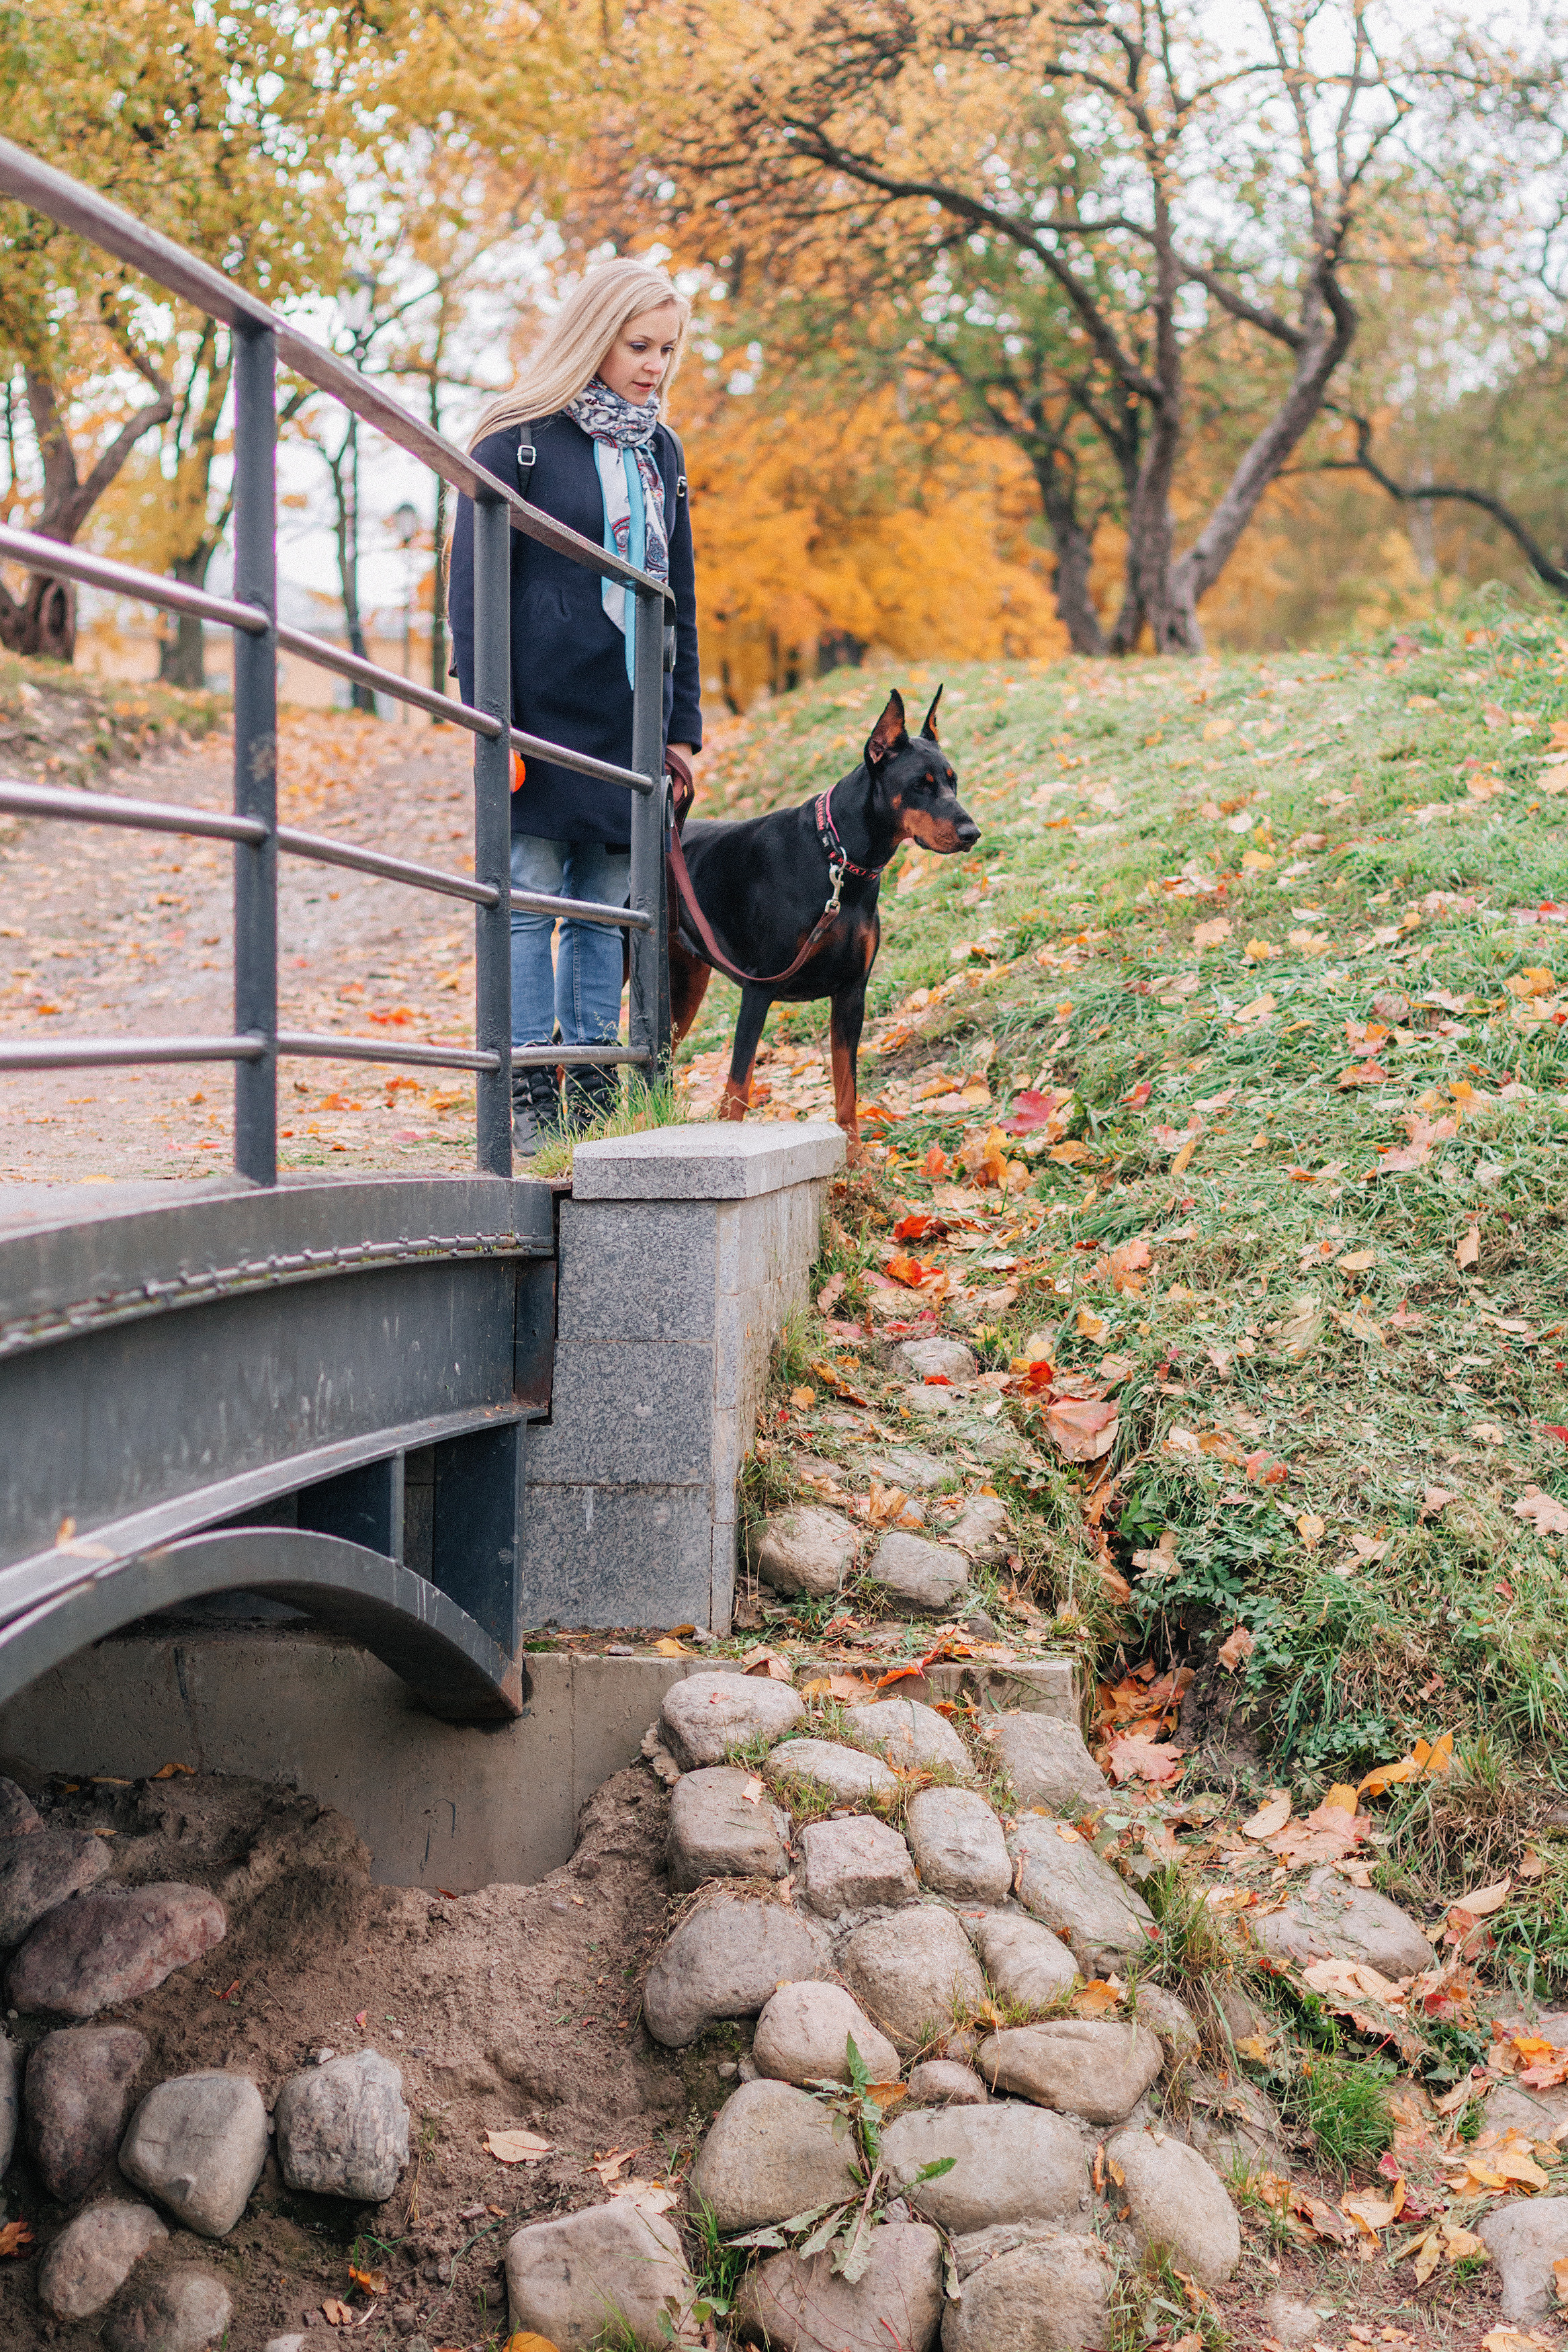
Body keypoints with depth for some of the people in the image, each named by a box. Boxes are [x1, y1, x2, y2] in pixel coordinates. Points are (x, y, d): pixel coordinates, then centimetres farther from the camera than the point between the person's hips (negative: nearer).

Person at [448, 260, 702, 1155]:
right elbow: (473, 588, -5)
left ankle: (595, 1095, 13)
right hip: (545, 708, -5)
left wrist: (683, 723, 12)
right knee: (529, 898, -4)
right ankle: (527, 1100, 0)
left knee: (608, 902, 7)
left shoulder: (660, 450, 14)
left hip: (629, 716, 6)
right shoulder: (520, 440, -4)